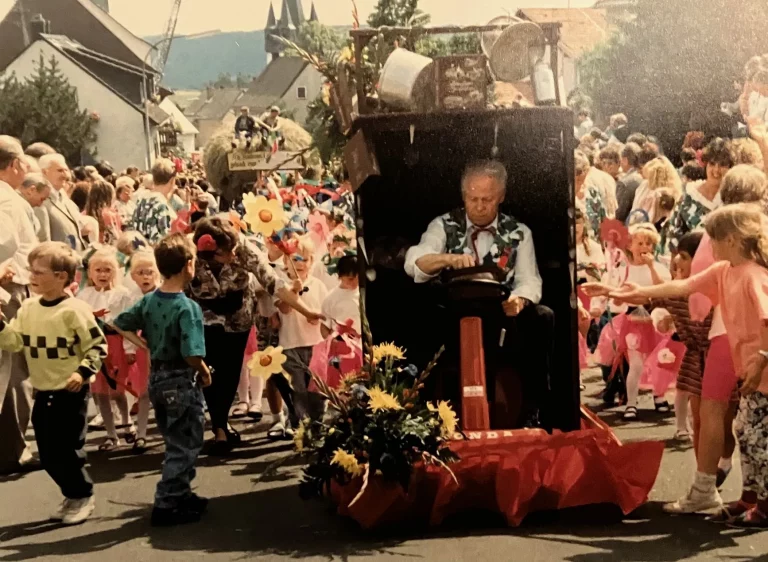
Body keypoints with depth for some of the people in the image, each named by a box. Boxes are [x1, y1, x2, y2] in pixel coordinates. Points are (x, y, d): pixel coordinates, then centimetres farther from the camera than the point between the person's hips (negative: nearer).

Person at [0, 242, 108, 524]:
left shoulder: (74, 310, -15)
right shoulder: (28, 307, 4)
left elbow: (98, 346, -11)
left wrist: (83, 372, -20)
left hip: (70, 392, -7)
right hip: (43, 392, 7)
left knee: (68, 449, -1)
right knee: (47, 454, 12)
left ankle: (83, 496, 20)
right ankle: (72, 496, 30)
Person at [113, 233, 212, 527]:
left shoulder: (148, 301, -1)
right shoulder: (188, 307, -22)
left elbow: (119, 325, 6)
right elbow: (192, 356, -28)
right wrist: (206, 373, -10)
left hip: (157, 379, 8)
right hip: (182, 381, -8)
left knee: (176, 442, 21)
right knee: (186, 446, 4)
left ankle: (180, 495, 29)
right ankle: (166, 505, 6)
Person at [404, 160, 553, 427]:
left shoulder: (519, 233, 12)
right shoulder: (444, 226, 8)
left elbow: (529, 281, -1)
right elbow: (413, 264, -10)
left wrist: (519, 300, -26)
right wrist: (447, 259, -32)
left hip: (503, 319, 1)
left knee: (543, 317, -28)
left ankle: (530, 411, -19)